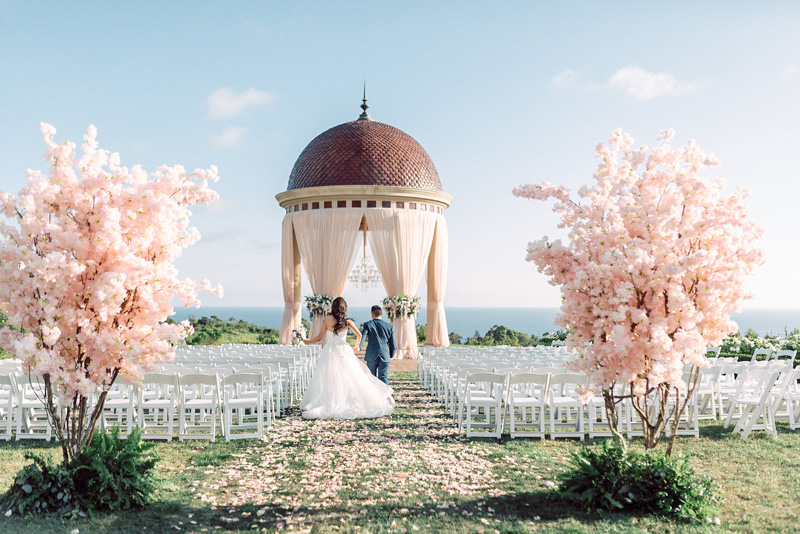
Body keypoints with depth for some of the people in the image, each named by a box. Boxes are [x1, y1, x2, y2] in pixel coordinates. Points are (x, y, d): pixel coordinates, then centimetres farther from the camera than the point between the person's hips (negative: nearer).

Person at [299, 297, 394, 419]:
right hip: (344, 352, 0)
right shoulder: (347, 322, -1)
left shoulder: (327, 320, -4)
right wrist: (356, 346, 22)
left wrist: (309, 341, 15)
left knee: (327, 381, 3)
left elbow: (321, 336, -2)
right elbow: (359, 335, 4)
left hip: (329, 351, 0)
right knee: (351, 379, 6)